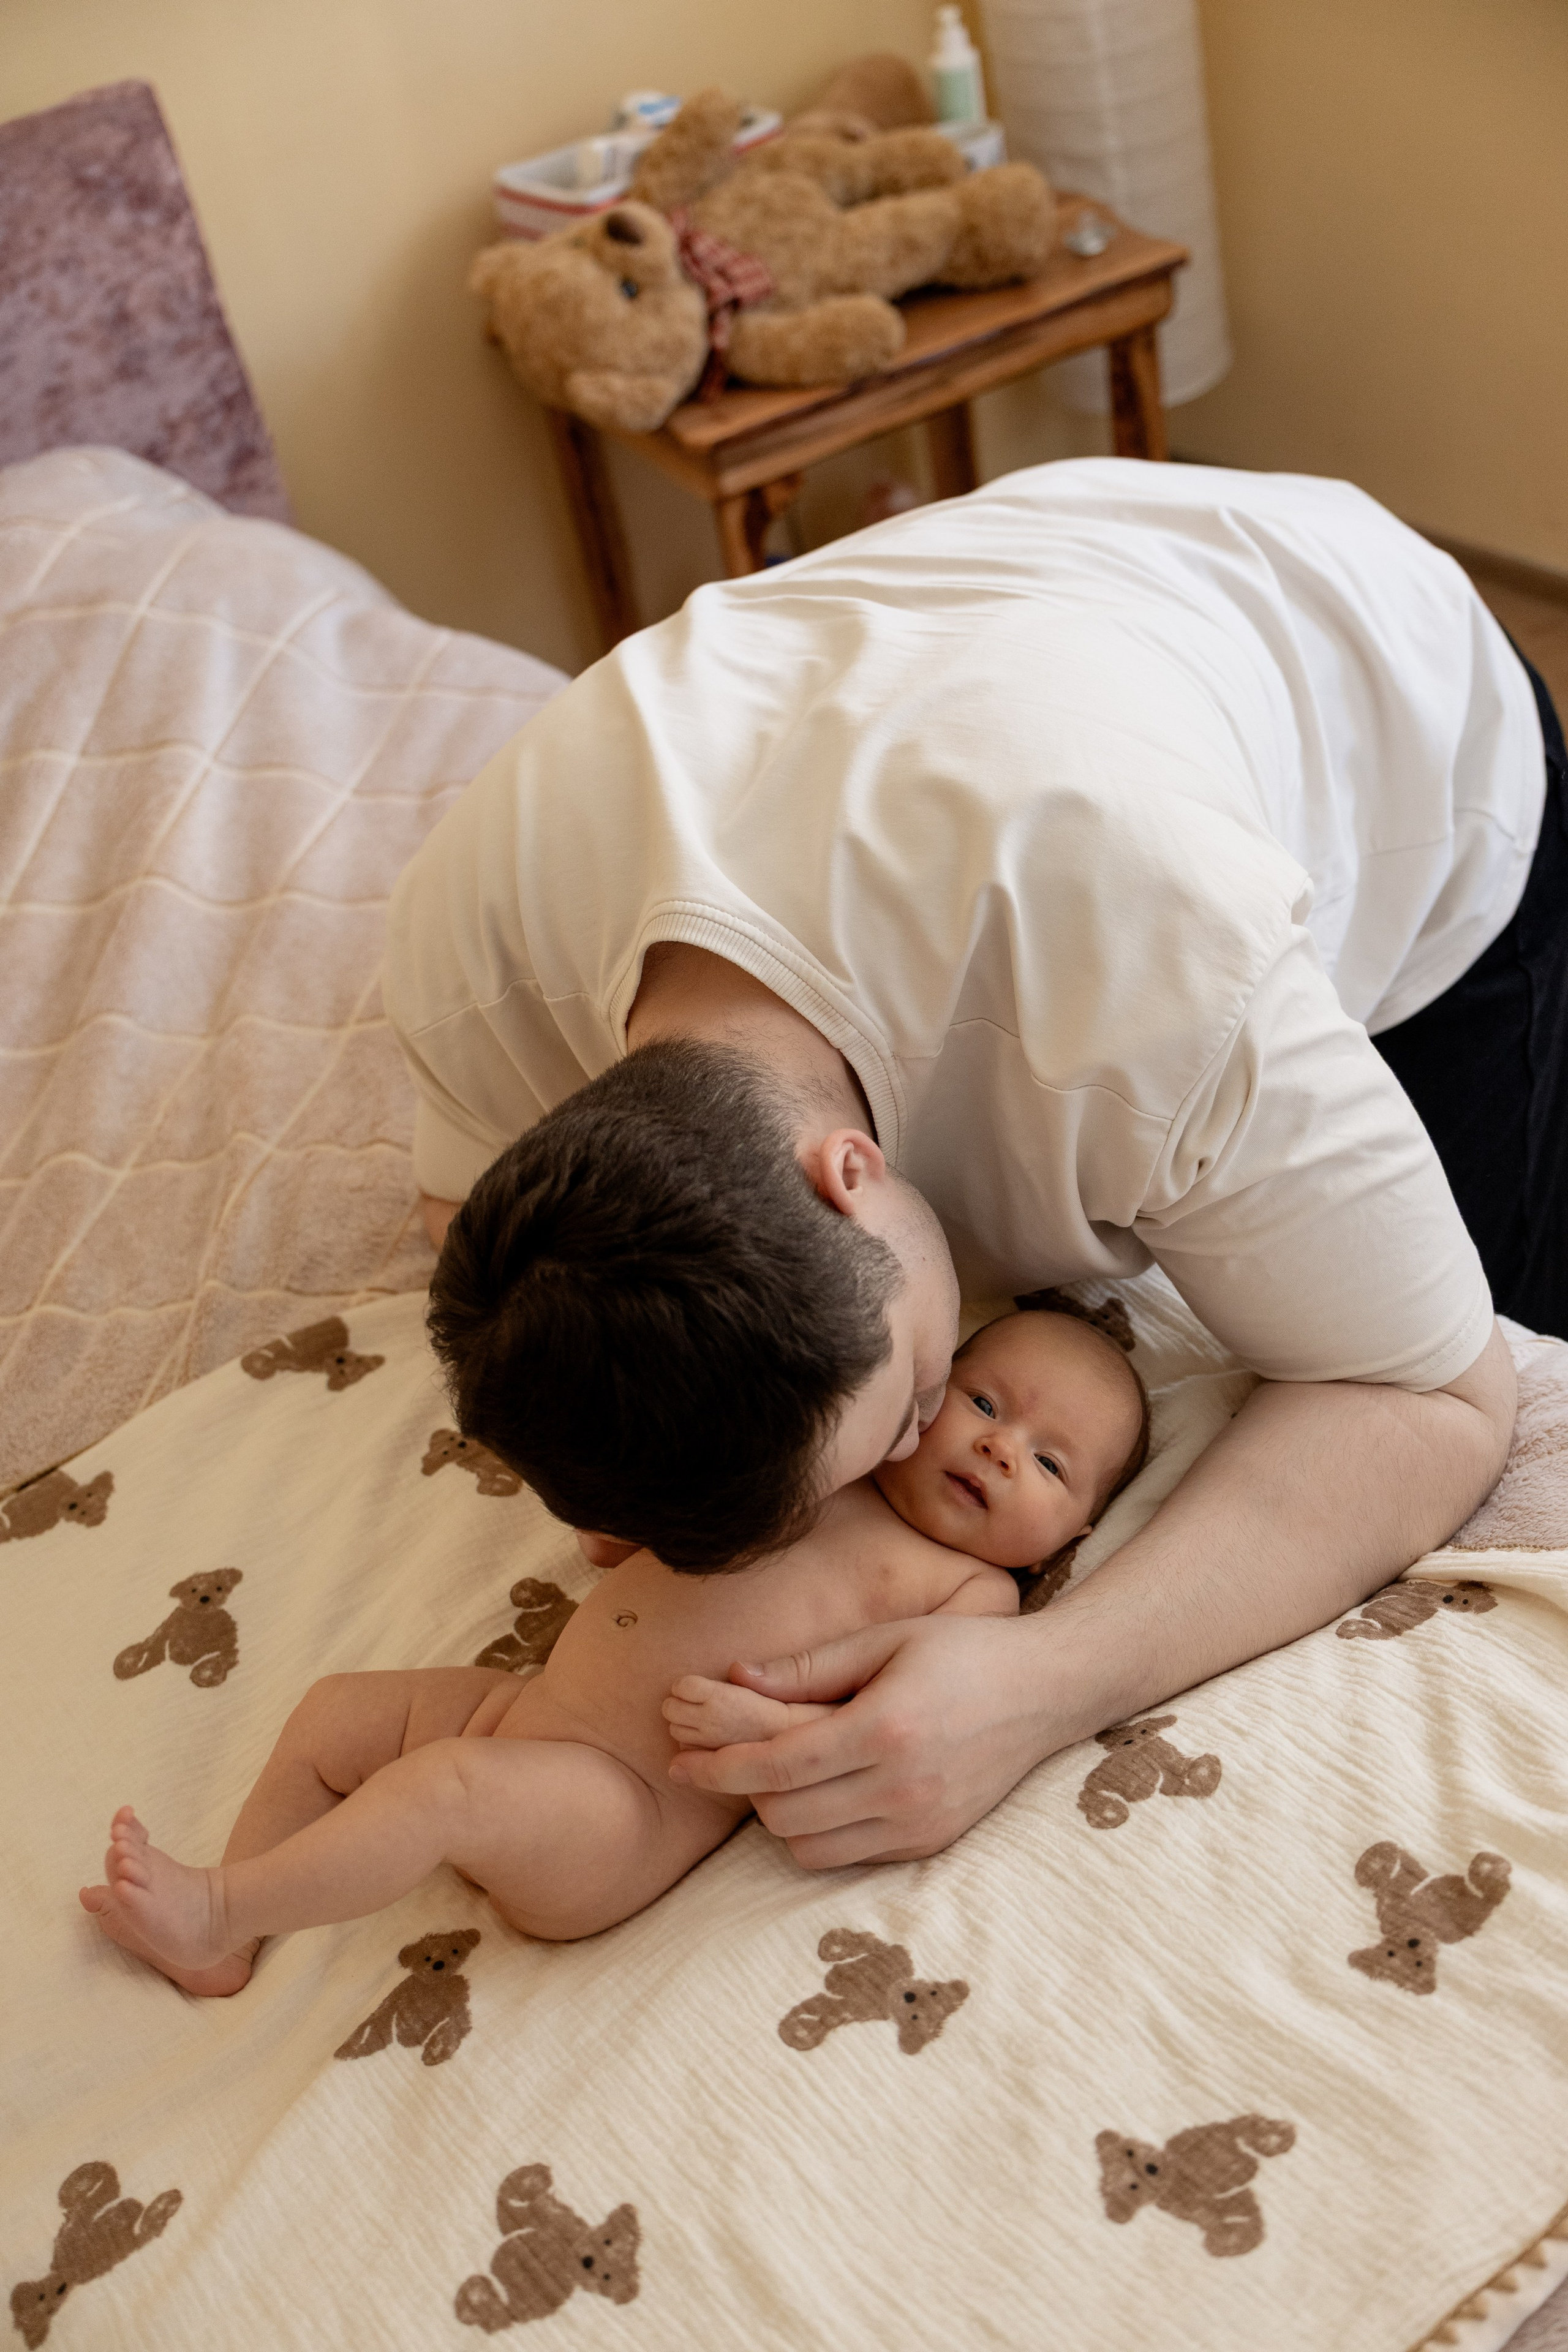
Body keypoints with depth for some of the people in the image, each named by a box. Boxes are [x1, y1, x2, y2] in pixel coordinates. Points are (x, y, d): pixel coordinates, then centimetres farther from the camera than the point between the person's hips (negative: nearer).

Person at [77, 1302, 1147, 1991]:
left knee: (446, 1786, -27)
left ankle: (216, 1908, -10)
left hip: (625, 1812, -8)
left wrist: (761, 1721, -25)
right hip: (521, 1706, 8)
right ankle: (223, 1949, 18)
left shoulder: (972, 1591, -3)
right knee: (331, 1714, 12)